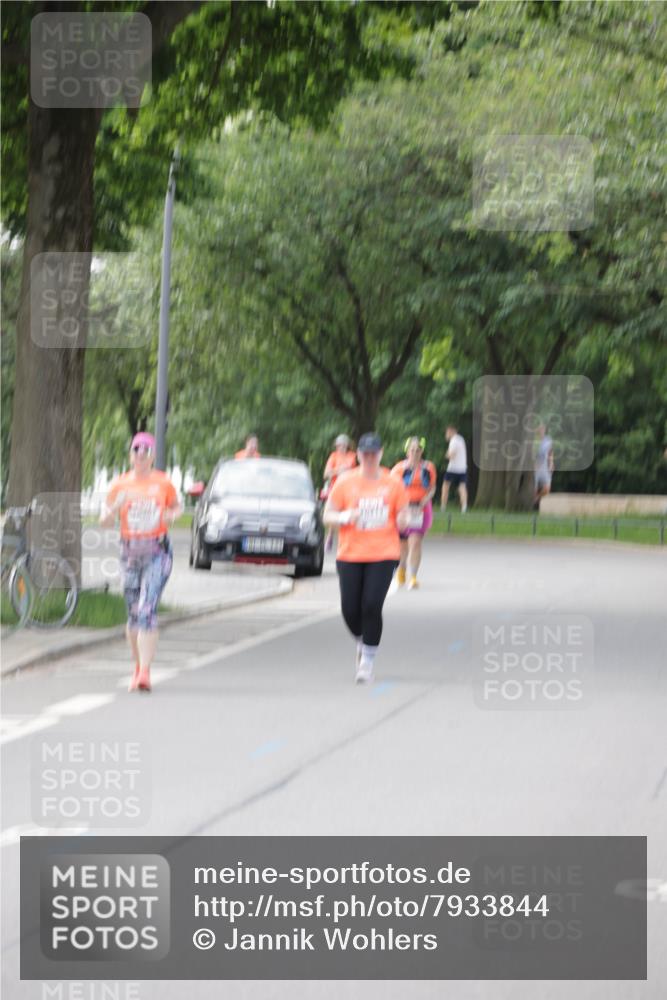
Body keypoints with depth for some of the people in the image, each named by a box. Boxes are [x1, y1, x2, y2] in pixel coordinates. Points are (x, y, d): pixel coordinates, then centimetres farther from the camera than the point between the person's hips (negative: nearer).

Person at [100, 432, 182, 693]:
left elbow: (177, 506, 17)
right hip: (130, 552, 3)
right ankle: (138, 666, 30)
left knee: (147, 611, -16)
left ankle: (144, 673, -19)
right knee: (133, 614, 10)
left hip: (157, 552, -3)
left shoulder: (163, 482, 0)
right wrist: (116, 507, -17)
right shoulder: (120, 484, 3)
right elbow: (105, 521, 3)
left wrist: (172, 515, -6)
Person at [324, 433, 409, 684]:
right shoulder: (345, 482, 3)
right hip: (349, 555, 1)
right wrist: (344, 517, -16)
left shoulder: (393, 483, 4)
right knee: (350, 609, -3)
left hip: (383, 554, -1)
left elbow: (402, 518, 11)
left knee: (372, 606, -14)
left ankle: (368, 660, -1)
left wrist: (403, 520, -13)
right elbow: (328, 515, 5)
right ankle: (361, 641, 30)